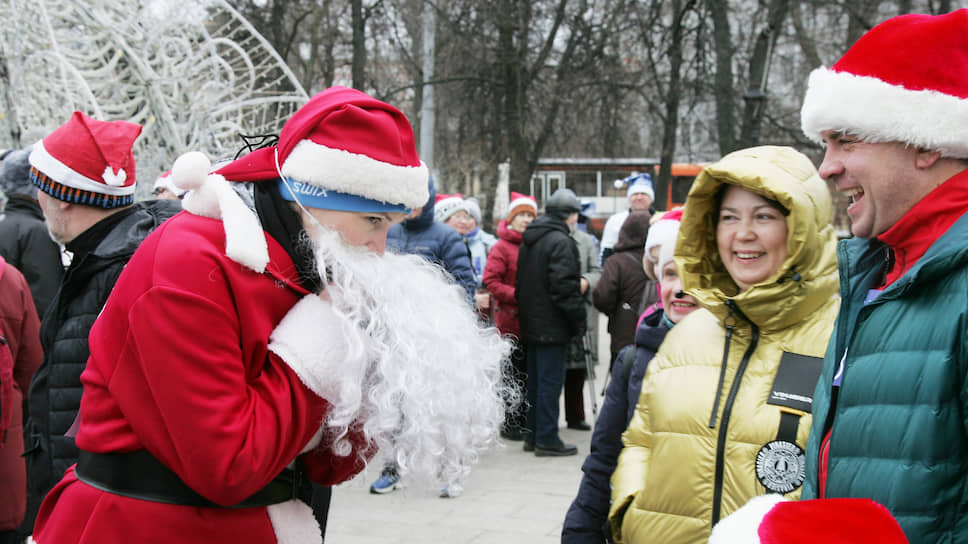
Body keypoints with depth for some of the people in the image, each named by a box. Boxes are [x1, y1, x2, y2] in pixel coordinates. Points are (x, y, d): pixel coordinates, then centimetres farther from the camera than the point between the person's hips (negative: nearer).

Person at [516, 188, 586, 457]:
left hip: (530, 322, 9)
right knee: (550, 380, -4)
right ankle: (546, 439, -2)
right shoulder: (560, 241, -15)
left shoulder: (528, 240, 14)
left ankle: (532, 435, 21)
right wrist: (578, 320, -13)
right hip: (552, 324, -9)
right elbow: (564, 286, -20)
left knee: (535, 380, 15)